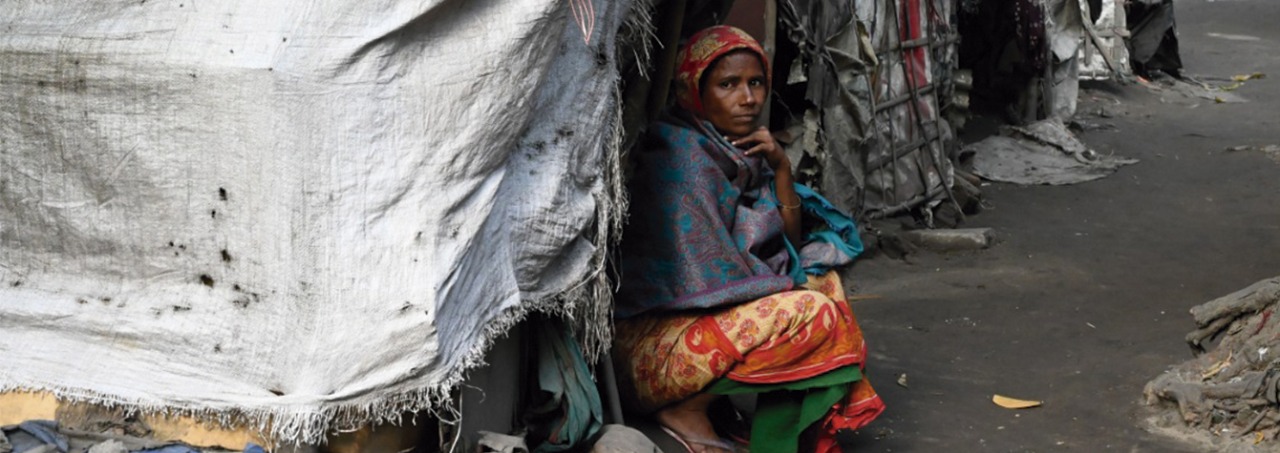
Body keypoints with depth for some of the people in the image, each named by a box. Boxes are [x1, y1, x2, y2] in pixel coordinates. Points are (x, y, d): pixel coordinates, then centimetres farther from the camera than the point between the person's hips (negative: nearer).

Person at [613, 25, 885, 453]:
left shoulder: (742, 152, 8)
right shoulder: (684, 154, -18)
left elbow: (789, 248, 11)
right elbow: (712, 279, -21)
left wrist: (781, 168, -4)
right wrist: (795, 286, -4)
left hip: (707, 316, 9)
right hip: (652, 344, -9)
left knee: (824, 280, 10)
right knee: (813, 313, -19)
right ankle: (687, 409, -9)